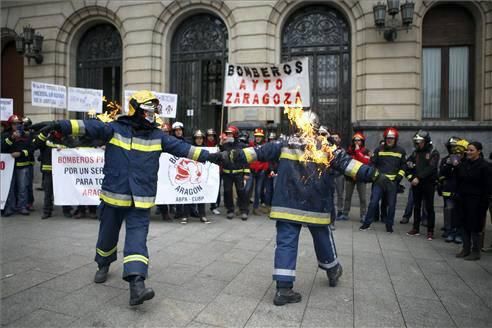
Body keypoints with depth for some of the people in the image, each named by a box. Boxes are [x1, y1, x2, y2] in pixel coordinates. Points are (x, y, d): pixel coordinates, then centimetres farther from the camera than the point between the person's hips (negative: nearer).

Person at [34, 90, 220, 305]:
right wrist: (61, 126, -26)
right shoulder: (115, 129, -2)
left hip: (140, 200, 0)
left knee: (137, 240, -8)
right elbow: (90, 127, -13)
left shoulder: (157, 136, 4)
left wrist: (207, 156, -5)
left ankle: (137, 284, -12)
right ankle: (103, 266, 46)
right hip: (113, 196, 0)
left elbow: (181, 147, 1)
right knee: (108, 235, 18)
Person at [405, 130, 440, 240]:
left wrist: (419, 178, -22)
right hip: (416, 183, 5)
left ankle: (430, 231, 8)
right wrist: (410, 177, -4)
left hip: (428, 184, -5)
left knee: (429, 207, 0)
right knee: (416, 206, 11)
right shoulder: (415, 152, 11)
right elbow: (408, 165, 11)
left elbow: (431, 168, -17)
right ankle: (416, 228, 21)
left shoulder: (433, 153, -5)